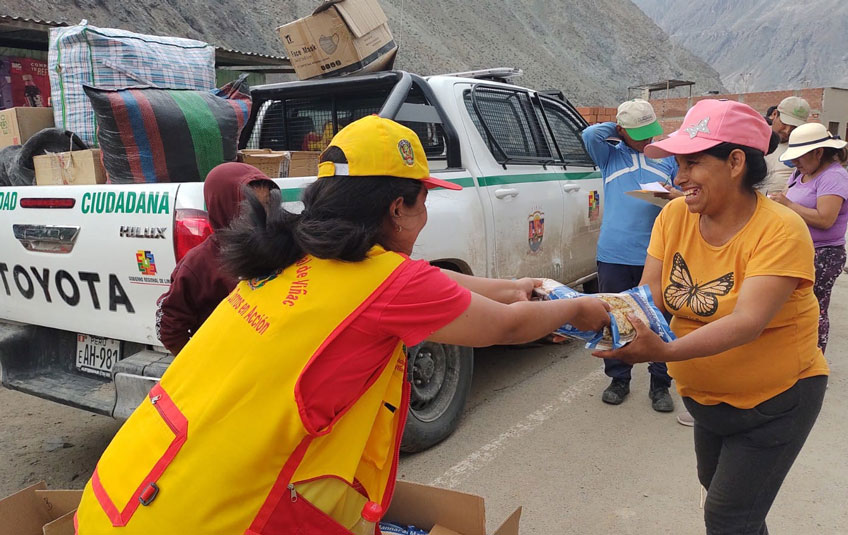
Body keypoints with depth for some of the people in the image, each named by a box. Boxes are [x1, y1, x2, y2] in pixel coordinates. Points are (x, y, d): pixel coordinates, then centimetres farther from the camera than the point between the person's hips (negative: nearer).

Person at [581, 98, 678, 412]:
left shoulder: (668, 156, 12)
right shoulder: (610, 156, 10)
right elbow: (590, 134, -9)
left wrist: (675, 195, -9)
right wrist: (616, 129, 4)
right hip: (614, 254, 0)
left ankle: (660, 385, 17)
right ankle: (618, 380, 24)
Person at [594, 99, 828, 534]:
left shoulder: (780, 230, -25)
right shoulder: (675, 216, -9)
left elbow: (748, 323, -36)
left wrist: (666, 352, -51)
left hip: (776, 399, -6)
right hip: (705, 395, 6)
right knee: (717, 487, 25)